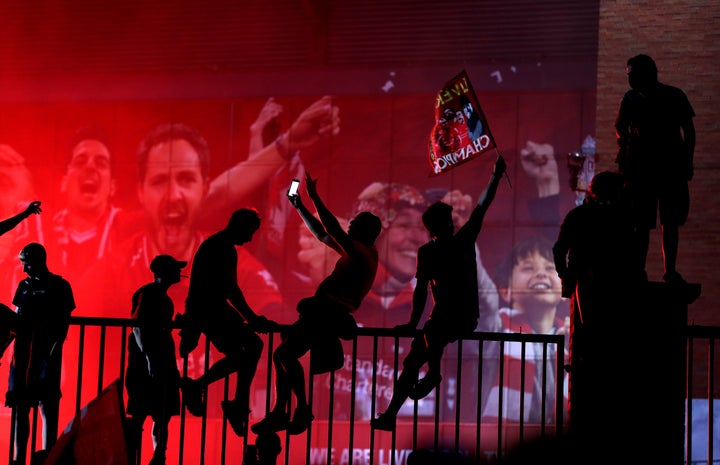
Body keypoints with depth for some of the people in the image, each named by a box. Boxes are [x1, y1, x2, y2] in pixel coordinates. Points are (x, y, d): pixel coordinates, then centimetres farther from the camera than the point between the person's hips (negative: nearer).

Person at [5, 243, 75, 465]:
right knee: (20, 407, 6)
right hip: (23, 353, 5)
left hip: (46, 354, -5)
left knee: (47, 404, -8)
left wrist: (55, 349, -16)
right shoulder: (24, 285, 15)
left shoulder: (60, 286, 0)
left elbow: (64, 322, -5)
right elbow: (16, 320, 17)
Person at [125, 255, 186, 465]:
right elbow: (137, 326, -17)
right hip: (146, 364, -10)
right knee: (139, 415, -10)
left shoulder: (164, 298, 21)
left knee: (163, 416, 8)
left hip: (163, 363, 10)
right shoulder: (147, 294, -7)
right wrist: (148, 357, -24)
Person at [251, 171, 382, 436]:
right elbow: (322, 234, 29)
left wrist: (315, 197, -13)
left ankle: (302, 410, -19)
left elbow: (333, 230, -17)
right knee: (282, 354, 10)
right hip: (324, 315, 10)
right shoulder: (356, 253, 22)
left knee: (286, 353, -21)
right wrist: (300, 207, 28)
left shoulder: (364, 253, -7)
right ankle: (279, 413, 7)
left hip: (329, 315, -10)